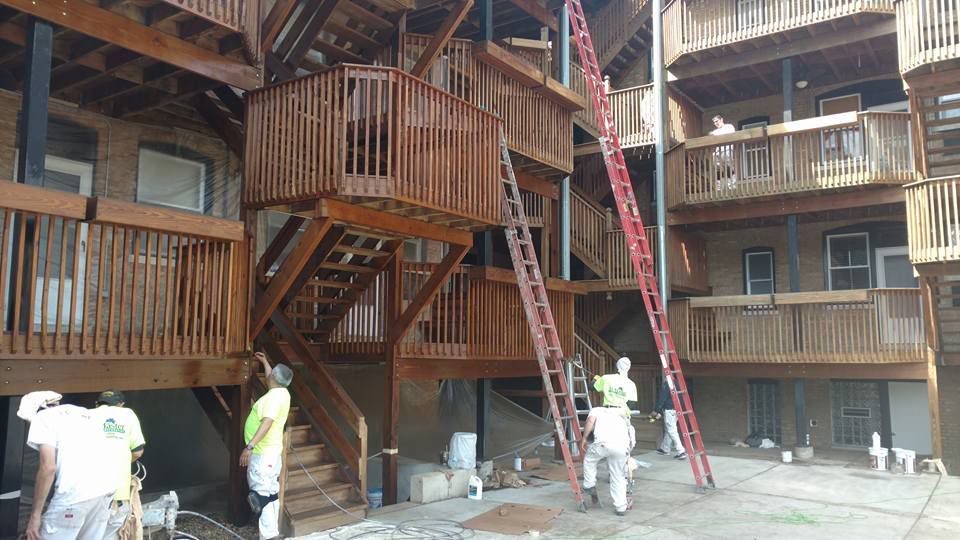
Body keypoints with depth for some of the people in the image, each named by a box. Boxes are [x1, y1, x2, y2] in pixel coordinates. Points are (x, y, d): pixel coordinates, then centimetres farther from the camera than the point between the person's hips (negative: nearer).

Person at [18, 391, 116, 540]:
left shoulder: (42, 417, 6)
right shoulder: (82, 413, 27)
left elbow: (48, 467, -4)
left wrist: (35, 515, -1)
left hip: (75, 492, -7)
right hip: (106, 488, 7)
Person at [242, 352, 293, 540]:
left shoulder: (274, 396, -18)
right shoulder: (280, 392, 11)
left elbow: (267, 423, -29)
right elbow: (271, 378, 35)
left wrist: (249, 446, -32)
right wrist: (264, 362, 45)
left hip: (263, 454, -10)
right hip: (267, 452, 10)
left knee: (262, 495, -9)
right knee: (268, 494, 13)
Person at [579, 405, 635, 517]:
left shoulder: (597, 410, 28)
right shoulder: (621, 415, 40)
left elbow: (591, 419, 3)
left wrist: (583, 439, 10)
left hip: (604, 443, -4)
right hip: (622, 446, 4)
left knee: (589, 459, 27)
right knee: (619, 477, 19)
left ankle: (589, 486, 27)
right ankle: (621, 507, 21)